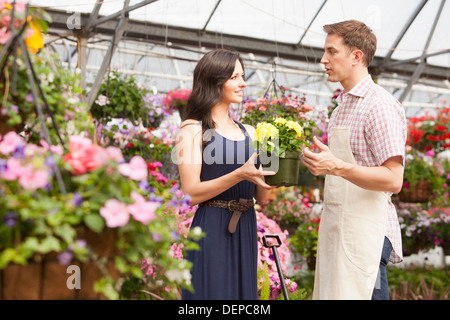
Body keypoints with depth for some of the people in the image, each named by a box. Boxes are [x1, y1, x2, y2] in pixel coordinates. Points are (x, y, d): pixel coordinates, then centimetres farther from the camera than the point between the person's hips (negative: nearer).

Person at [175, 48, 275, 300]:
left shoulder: (249, 133, 13)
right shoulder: (194, 130, -3)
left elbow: (261, 196, 11)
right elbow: (191, 193, -13)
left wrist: (272, 174, -9)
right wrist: (239, 174, -22)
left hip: (245, 231, 6)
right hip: (211, 231, -6)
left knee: (242, 291, 10)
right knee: (213, 291, -1)